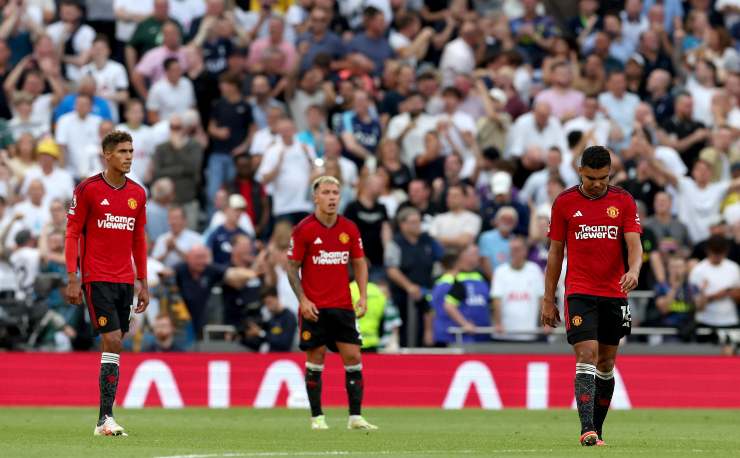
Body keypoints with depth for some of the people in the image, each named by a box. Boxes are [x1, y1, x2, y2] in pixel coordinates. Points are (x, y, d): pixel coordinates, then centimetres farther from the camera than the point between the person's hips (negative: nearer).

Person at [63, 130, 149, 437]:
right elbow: (73, 233, -4)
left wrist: (143, 283, 14)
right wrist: (72, 279, -10)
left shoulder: (137, 194, 11)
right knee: (113, 342, -15)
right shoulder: (87, 190, -5)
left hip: (125, 281, 6)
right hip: (96, 279, -6)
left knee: (115, 346, 5)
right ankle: (105, 419, -14)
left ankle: (105, 419, 9)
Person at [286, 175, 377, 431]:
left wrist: (363, 296, 0)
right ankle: (317, 417, 7)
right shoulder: (304, 230, -5)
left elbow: (359, 263, 12)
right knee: (315, 360, 0)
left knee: (353, 357, -3)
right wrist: (302, 300, -12)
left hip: (343, 306, 3)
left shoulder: (349, 229, 5)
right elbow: (292, 267, -2)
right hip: (313, 308, -3)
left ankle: (355, 417, 0)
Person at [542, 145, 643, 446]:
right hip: (579, 293, -2)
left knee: (606, 363, 9)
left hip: (614, 294, 2)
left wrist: (633, 270, -27)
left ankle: (597, 429, 21)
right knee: (587, 356, -16)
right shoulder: (564, 203, 1)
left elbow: (634, 243, -4)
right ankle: (587, 430, -23)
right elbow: (555, 252, 6)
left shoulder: (623, 201, 3)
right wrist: (548, 300, 5)